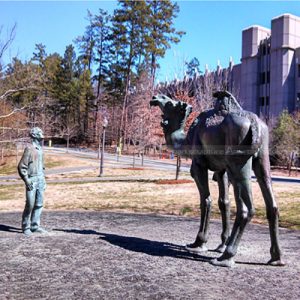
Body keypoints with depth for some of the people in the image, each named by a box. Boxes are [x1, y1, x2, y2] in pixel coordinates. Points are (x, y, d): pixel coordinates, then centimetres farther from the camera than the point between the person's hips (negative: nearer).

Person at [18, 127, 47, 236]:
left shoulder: (40, 149, 13)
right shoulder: (29, 149, -10)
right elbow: (21, 166, -12)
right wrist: (27, 181, -16)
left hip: (40, 180, 7)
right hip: (32, 180, -7)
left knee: (39, 204, 8)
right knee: (30, 204, -3)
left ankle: (35, 226, 17)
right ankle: (25, 227, 9)